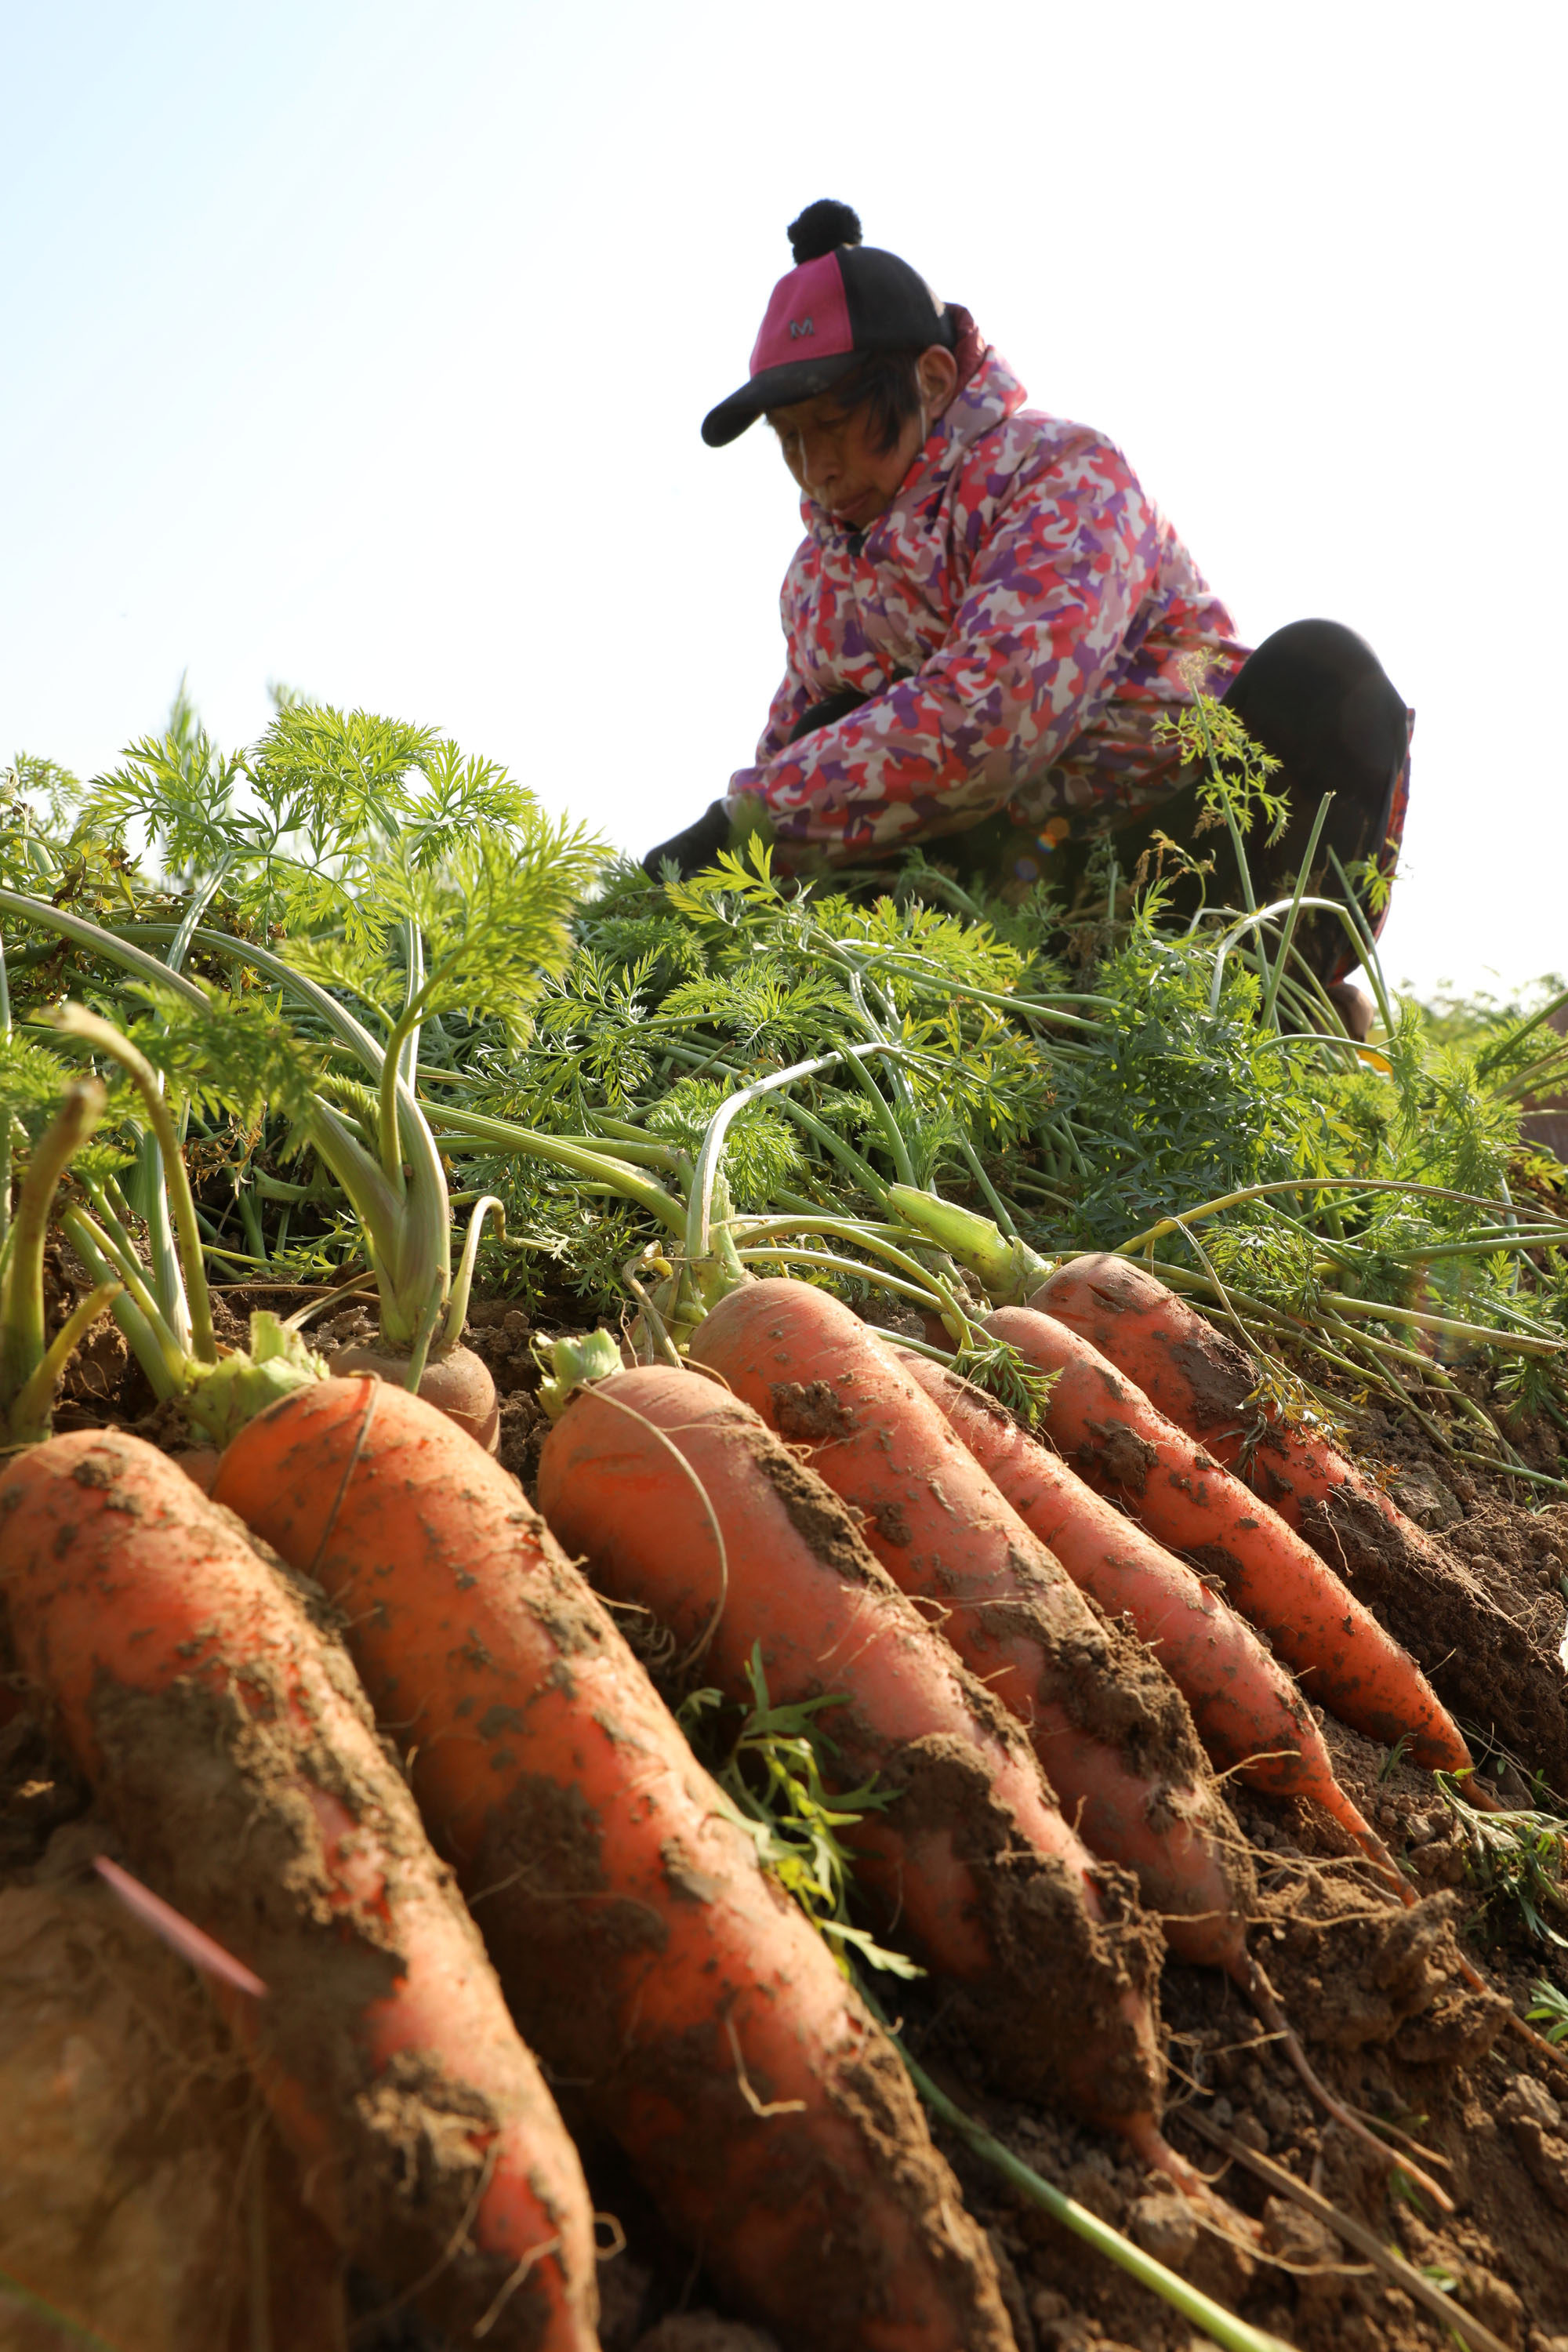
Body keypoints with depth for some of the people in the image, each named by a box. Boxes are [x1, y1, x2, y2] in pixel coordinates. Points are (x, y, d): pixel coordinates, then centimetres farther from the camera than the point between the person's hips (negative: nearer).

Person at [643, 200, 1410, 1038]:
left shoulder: (1062, 471, -12)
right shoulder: (818, 578, 10)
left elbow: (990, 715, -29)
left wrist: (749, 826, -29)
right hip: (1023, 903, 5)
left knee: (1319, 668, -29)